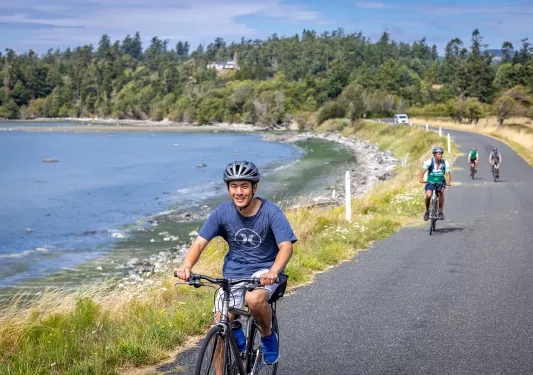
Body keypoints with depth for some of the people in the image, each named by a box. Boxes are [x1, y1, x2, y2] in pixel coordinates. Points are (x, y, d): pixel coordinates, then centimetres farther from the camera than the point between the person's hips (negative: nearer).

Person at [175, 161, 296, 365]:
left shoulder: (271, 212, -15)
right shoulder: (222, 212, -8)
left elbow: (286, 246, -24)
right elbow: (200, 242, -9)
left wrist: (273, 272, -44)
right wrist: (186, 266, -30)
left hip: (264, 270, -3)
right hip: (234, 272, 3)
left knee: (254, 299, -34)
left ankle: (268, 337, -4)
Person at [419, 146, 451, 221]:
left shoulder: (445, 163, -12)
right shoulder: (429, 162, -16)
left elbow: (448, 174, -19)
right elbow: (423, 171, -24)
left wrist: (448, 182, -38)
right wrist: (421, 179, -43)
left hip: (441, 182, 1)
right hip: (430, 182, -1)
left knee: (441, 192, -29)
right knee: (428, 195, -24)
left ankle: (441, 212, -19)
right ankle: (427, 211, 3)